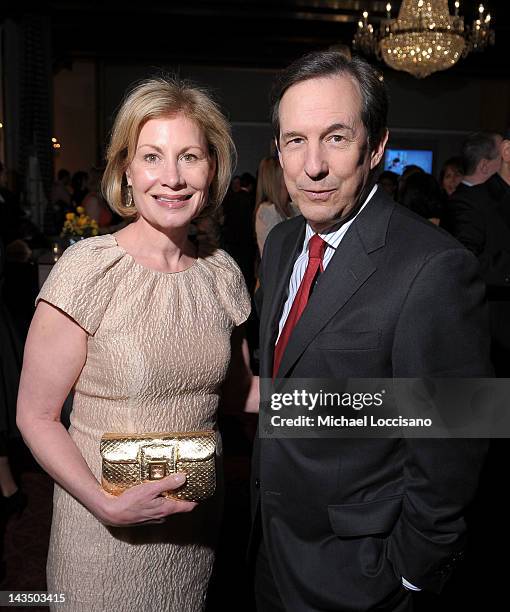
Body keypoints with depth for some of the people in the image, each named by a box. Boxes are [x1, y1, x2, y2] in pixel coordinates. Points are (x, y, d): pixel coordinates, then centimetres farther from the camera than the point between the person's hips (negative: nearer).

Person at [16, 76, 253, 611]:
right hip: (104, 524, -4)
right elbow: (36, 415, -12)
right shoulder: (88, 270, -17)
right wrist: (108, 506, -22)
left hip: (197, 518, 4)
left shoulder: (222, 273, -4)